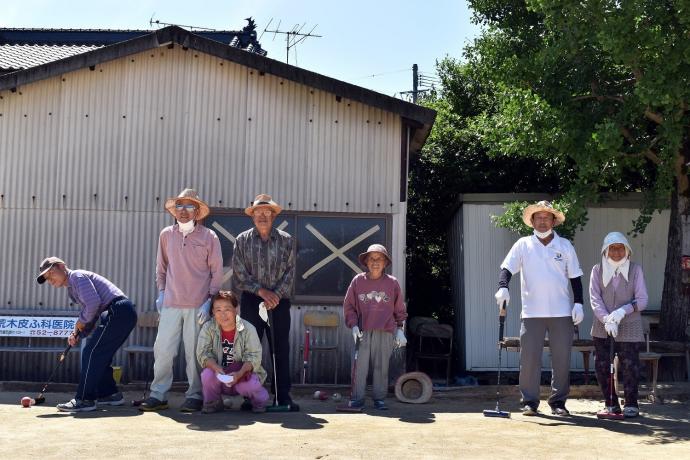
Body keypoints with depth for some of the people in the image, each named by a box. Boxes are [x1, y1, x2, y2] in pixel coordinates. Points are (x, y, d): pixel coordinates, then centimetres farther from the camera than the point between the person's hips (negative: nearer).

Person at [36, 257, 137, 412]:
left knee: (91, 353, -9)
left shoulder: (77, 276, -4)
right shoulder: (72, 290, 26)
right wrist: (78, 334, 8)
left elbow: (93, 302, -18)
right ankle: (109, 394, 24)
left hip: (119, 311, -10)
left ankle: (84, 400, -8)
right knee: (100, 355, 17)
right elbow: (94, 317, 23)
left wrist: (81, 321, -3)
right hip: (125, 313, 10)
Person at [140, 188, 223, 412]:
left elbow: (217, 272, 2)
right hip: (171, 303, 3)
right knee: (162, 349, 0)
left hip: (198, 305, -3)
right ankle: (158, 395, 10)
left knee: (194, 352, 0)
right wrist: (160, 293, 11)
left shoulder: (209, 237, 0)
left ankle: (195, 396, 11)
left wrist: (209, 300, -5)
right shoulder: (166, 235, 9)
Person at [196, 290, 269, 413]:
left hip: (243, 372, -1)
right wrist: (217, 369, -34)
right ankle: (213, 403, 1)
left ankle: (259, 402, 5)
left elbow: (254, 357, -16)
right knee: (207, 374, -30)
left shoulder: (248, 329, -11)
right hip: (219, 375, 1)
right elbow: (203, 354, -14)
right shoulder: (208, 328, -7)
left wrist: (239, 373, -35)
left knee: (249, 385, -32)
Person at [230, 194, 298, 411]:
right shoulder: (242, 240, 5)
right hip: (251, 300, 0)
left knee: (281, 349, 1)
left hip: (279, 300, 0)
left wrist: (276, 294, -11)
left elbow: (290, 271, 1)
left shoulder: (286, 240, 6)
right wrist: (262, 291, -10)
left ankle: (283, 396, 5)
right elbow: (240, 272, -2)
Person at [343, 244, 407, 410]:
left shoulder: (392, 283, 6)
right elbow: (348, 306, 10)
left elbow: (399, 309, 13)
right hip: (362, 332, 0)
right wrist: (353, 325, -2)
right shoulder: (358, 281, 4)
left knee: (381, 367, 3)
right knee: (359, 366, -3)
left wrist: (400, 329, 6)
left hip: (385, 333, 0)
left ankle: (379, 398, 13)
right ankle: (357, 398, 5)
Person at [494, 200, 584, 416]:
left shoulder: (565, 245, 9)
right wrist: (502, 287, -21)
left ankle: (558, 402, 15)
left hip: (561, 312, 1)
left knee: (562, 359, 4)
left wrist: (578, 303, 4)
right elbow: (507, 268, -2)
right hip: (532, 312, -1)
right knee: (529, 359, -1)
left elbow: (575, 277, 11)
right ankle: (529, 402, 8)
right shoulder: (523, 245, 6)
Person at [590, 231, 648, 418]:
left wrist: (622, 312, -18)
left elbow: (642, 299, -3)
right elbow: (595, 298, -2)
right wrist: (606, 320, -16)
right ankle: (611, 404, 12)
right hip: (602, 327, 2)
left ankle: (631, 404, 8)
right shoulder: (597, 270, 5)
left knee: (629, 365, -4)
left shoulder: (635, 269, 2)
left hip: (629, 326, -1)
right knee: (602, 366, 1)